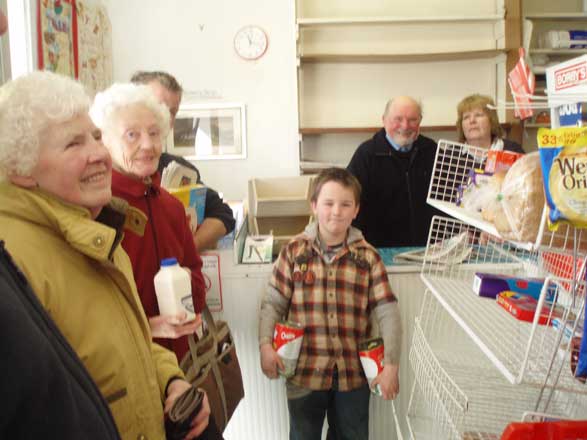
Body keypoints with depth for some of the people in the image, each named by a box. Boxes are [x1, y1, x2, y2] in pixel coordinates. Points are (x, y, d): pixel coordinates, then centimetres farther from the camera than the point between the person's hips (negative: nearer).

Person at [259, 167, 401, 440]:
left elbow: (387, 311, -4)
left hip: (354, 373, 1)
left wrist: (391, 365, -10)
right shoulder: (295, 251, -3)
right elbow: (273, 304, -1)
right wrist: (265, 345, -14)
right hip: (305, 371, -1)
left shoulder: (367, 256, -1)